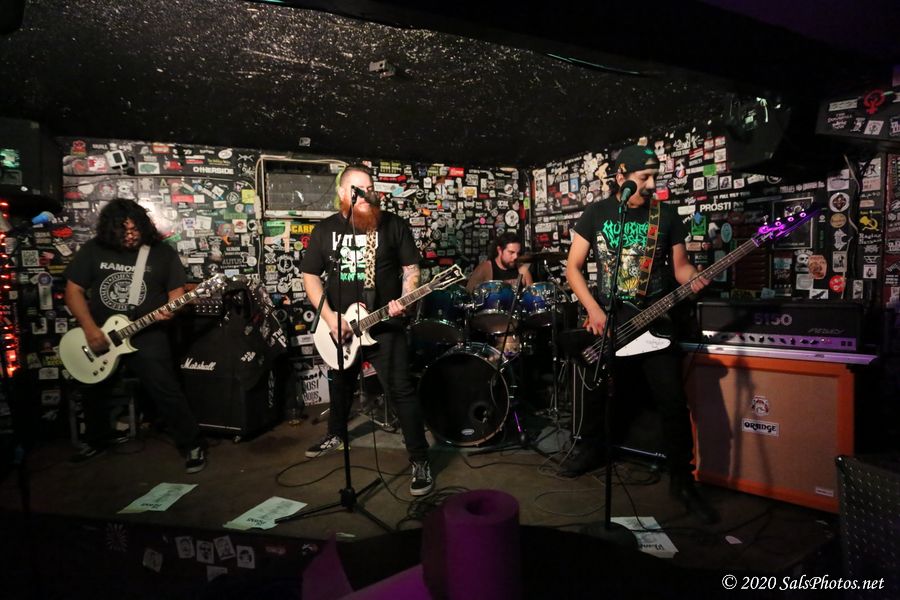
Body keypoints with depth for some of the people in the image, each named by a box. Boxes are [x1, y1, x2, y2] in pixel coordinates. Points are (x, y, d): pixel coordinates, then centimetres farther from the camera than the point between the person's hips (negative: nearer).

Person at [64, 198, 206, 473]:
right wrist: (90, 329, -10)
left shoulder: (163, 253, -4)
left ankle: (192, 444, -2)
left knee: (165, 390, -15)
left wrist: (170, 310, -23)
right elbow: (74, 290, 2)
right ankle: (95, 440, 46)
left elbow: (176, 292, 0)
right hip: (99, 335, 4)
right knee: (93, 391, 19)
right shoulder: (92, 250, 0)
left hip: (146, 334, -4)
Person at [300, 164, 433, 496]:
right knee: (340, 384, 23)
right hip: (339, 326, 4)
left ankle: (420, 461, 4)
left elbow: (410, 268, 1)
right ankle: (336, 434, 49)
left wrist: (404, 301, -18)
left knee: (401, 391, -7)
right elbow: (310, 276, 3)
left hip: (384, 325, -3)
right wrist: (329, 316, -9)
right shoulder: (325, 229, 3)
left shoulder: (393, 224, -3)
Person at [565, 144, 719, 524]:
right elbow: (573, 268, 1)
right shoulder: (596, 213, 1)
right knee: (598, 393, 12)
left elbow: (679, 263, 8)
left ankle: (682, 481, 13)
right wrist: (593, 310, -10)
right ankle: (592, 449, 38)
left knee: (674, 403, -4)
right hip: (606, 321, 0)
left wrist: (692, 279, -17)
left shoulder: (666, 215, 4)